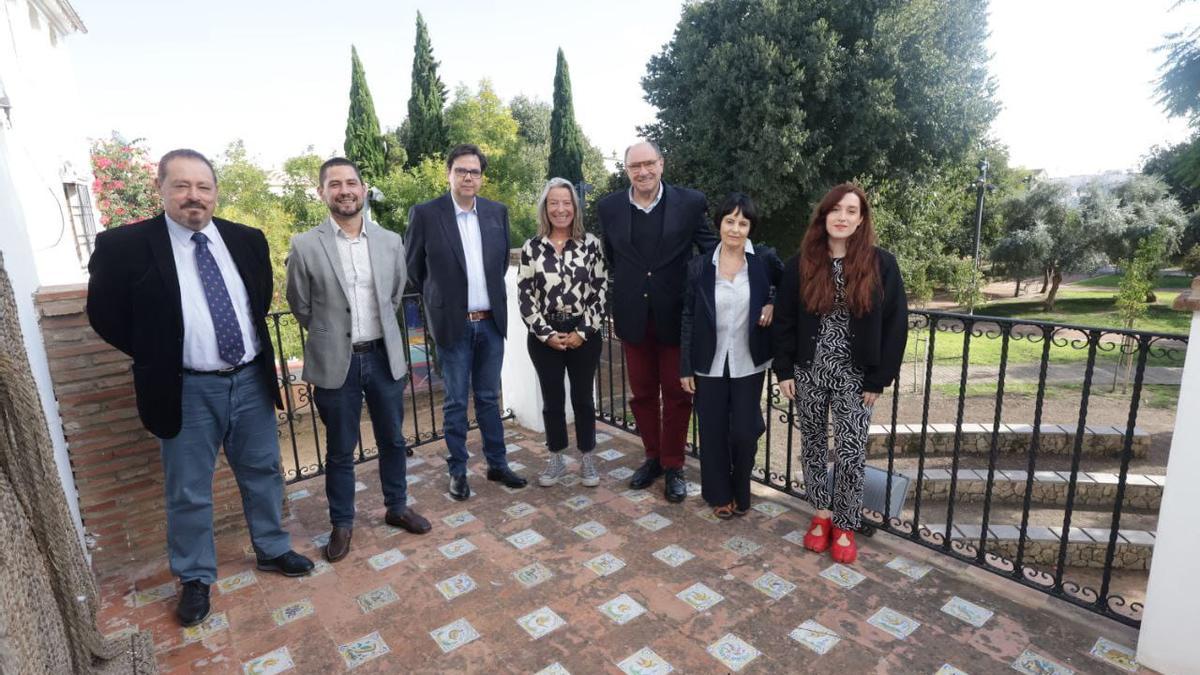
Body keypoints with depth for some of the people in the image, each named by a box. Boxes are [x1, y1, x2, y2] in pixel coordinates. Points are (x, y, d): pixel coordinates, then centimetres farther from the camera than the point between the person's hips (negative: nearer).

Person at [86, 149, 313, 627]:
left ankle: (272, 550, 36)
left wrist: (252, 342, 9)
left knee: (263, 473, 16)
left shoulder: (247, 239, 1)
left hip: (251, 379, 3)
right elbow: (104, 313, 0)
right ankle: (196, 578, 30)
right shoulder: (124, 246, -9)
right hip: (188, 391, -3)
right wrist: (155, 358, 0)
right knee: (188, 492, 10)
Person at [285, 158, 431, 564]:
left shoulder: (390, 241, 1)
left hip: (385, 356, 3)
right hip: (336, 362, -2)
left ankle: (397, 507, 36)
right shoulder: (305, 246, -8)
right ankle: (341, 523, 31)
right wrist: (330, 335, 11)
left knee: (393, 440, 16)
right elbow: (300, 307, 3)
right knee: (340, 450, 12)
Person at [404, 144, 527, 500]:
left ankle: (497, 464, 28)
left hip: (491, 323, 3)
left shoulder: (497, 212, 4)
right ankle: (458, 471, 23)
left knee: (489, 398, 15)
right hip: (453, 324, -3)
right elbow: (412, 268, 3)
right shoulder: (425, 214, -7)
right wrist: (437, 300, 9)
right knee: (455, 403, 8)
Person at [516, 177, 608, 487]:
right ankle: (556, 459, 28)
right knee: (552, 400, 11)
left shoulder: (590, 243, -1)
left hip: (584, 335, -1)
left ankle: (587, 459, 26)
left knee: (583, 398, 11)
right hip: (544, 337, 1)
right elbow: (524, 296, -1)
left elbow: (601, 289, -2)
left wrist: (583, 331, -9)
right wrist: (546, 334, -8)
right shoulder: (531, 248, 1)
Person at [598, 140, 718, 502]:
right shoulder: (609, 207, 0)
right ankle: (653, 456, 33)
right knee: (642, 392, 14)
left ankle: (673, 466, 25)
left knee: (676, 393, 9)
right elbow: (609, 260, 9)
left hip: (675, 315, -2)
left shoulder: (690, 203, -7)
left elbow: (712, 250, -2)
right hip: (633, 317, 2)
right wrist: (614, 306, 8)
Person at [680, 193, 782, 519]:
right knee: (713, 431, 9)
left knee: (744, 432, 4)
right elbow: (688, 318, 0)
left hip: (748, 364, -1)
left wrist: (773, 305, -10)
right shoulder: (699, 265, -4)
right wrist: (685, 367, -1)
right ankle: (719, 494, 31)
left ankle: (741, 493, 31)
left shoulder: (765, 259, -5)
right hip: (709, 364, 1)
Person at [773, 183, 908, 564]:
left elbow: (895, 324, -4)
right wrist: (784, 370, -3)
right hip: (809, 372, 2)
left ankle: (845, 526, 21)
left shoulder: (881, 265, -5)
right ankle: (822, 514, 31)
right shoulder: (800, 264, -2)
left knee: (851, 453, 1)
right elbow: (784, 319, 1)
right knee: (813, 444, 13)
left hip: (855, 376, -2)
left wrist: (879, 378, -7)